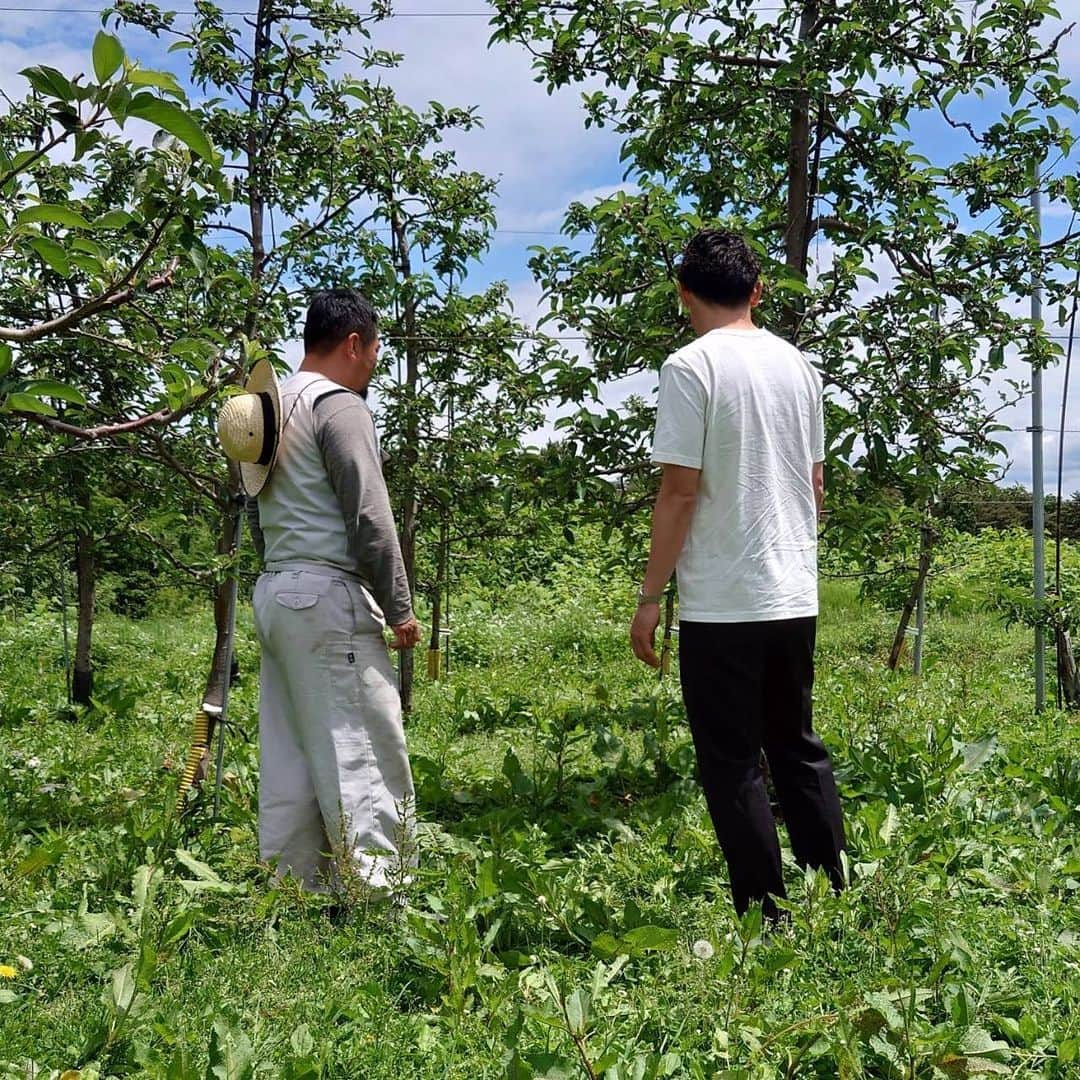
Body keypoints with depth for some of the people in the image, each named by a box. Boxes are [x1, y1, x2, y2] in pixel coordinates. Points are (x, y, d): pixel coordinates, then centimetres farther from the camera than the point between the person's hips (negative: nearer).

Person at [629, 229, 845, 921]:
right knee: (799, 749, 17)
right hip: (797, 597, 7)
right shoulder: (798, 364, 10)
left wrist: (650, 598, -8)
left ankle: (767, 918, 7)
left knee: (734, 766, 2)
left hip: (722, 604, -7)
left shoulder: (691, 366, -10)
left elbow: (680, 491, -14)